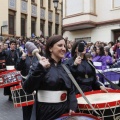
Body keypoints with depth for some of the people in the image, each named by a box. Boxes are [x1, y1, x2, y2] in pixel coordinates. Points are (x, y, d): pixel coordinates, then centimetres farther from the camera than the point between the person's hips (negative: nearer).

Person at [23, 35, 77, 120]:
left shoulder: (65, 67, 7)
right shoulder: (39, 66, -9)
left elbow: (71, 90, 10)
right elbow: (28, 89, -19)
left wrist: (73, 107, -3)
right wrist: (39, 69, -27)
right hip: (46, 111, -4)